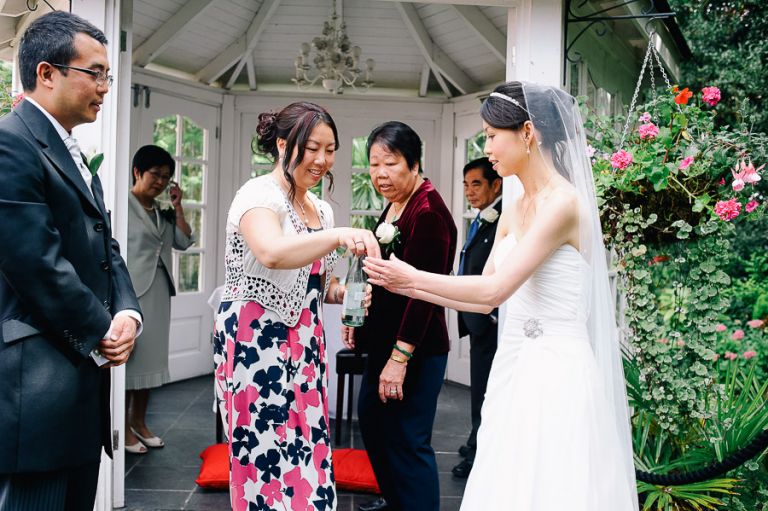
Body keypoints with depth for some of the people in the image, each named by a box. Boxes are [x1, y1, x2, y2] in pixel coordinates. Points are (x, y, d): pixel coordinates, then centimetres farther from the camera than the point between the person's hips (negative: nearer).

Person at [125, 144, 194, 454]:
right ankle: (124, 427, 6)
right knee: (128, 355, -2)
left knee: (151, 355, 11)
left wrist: (177, 208, 5)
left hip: (159, 292, 8)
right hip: (132, 291, -7)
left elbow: (184, 242, 13)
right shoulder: (124, 204, -7)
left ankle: (139, 421, 22)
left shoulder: (162, 211, 15)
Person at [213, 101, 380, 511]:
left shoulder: (321, 210, 13)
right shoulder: (259, 195, -11)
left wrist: (343, 292, 1)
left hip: (304, 344, 8)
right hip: (256, 340, -7)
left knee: (306, 451, 9)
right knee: (270, 456, -3)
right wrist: (340, 235, -46)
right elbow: (272, 253, -33)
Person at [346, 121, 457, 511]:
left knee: (407, 441, -1)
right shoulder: (394, 206, 8)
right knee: (370, 418, 22)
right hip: (384, 340, 10)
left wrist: (400, 358, -23)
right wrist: (359, 320, 13)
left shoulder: (427, 212, -20)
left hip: (415, 349, -10)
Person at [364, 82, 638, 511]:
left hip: (554, 369, -8)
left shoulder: (563, 202, -15)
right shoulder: (514, 211, 11)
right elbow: (485, 298, 12)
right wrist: (407, 285, 7)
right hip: (516, 362, 8)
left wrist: (414, 277, -12)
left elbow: (495, 289, -20)